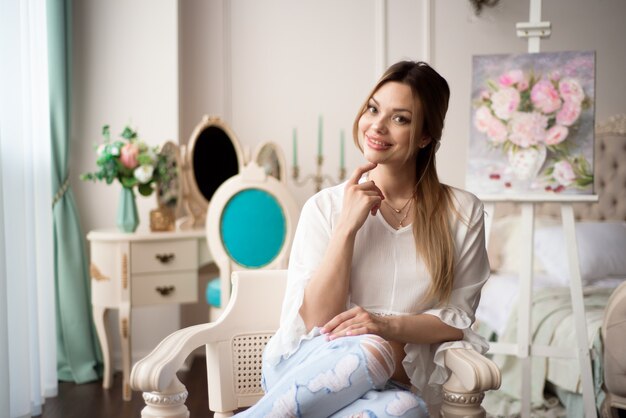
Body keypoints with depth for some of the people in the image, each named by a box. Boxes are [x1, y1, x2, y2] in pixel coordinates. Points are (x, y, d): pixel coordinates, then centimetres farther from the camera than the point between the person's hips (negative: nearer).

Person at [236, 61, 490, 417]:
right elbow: (317, 321, -6)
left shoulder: (463, 213, 2)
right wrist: (347, 227, -14)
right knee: (373, 347, -36)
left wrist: (389, 325, -17)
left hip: (399, 383, 1)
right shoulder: (326, 207, 1)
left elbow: (458, 319, 2)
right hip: (316, 365, -1)